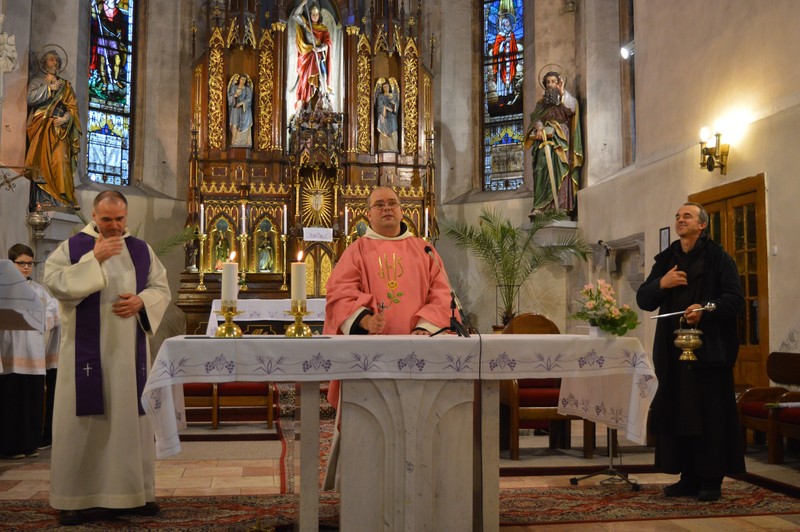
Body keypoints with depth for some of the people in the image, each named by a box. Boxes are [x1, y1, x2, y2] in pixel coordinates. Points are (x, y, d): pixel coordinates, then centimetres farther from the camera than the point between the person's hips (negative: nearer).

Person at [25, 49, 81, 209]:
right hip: (40, 129, -1)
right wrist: (49, 87, -4)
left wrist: (66, 118, -9)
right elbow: (30, 98, -5)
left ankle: (62, 195, -16)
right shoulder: (36, 81, 14)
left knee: (60, 160, -13)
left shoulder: (65, 85, 19)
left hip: (59, 129, 1)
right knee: (41, 160, -11)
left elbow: (73, 107, 9)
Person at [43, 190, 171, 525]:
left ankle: (133, 493, 16)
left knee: (132, 417, 6)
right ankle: (75, 498, 6)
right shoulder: (73, 246, 1)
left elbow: (162, 289, 10)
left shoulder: (141, 250, 10)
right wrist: (94, 258, -18)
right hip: (87, 352, -3)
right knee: (84, 420, -1)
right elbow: (54, 283, -12)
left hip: (129, 352, 3)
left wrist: (142, 301, -11)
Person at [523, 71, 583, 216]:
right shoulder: (542, 102, 23)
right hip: (544, 139, 3)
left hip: (560, 139, -3)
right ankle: (541, 206, -18)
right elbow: (536, 117, 8)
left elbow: (571, 109, -9)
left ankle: (561, 206, -21)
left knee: (558, 170, -15)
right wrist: (539, 128, -12)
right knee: (543, 169, -12)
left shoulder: (566, 99, 13)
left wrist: (562, 92, -15)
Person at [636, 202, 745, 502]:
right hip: (673, 350, 5)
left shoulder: (718, 258, 0)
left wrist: (706, 308, -24)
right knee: (677, 413, 5)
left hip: (709, 350, -5)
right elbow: (643, 300, 12)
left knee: (710, 414, -2)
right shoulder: (665, 260, 15)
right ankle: (688, 478, 14)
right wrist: (661, 284, -6)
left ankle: (711, 479, 6)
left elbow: (735, 299, -8)